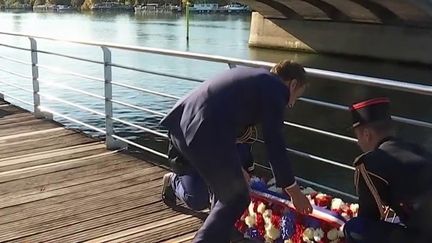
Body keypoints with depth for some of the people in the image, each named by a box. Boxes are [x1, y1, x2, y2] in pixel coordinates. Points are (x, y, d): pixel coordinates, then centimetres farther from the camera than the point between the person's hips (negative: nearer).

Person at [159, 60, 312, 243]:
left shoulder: (253, 77, 29)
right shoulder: (275, 89, 3)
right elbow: (274, 143, -1)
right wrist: (294, 191, 8)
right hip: (206, 135, -9)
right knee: (236, 199, 9)